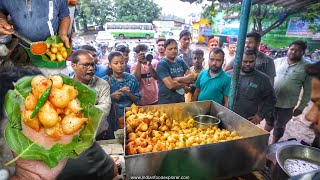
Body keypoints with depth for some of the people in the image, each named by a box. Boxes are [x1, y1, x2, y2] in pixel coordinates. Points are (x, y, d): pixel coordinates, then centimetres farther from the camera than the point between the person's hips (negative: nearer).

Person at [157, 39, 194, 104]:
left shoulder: (181, 61, 4)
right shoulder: (161, 64, -15)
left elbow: (191, 76, -2)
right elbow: (171, 85, -23)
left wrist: (177, 79, -17)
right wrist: (184, 83, -7)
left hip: (181, 100, 6)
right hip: (166, 102, -6)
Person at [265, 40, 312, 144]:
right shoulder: (278, 61, 1)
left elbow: (307, 90, -2)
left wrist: (301, 107, -3)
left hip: (287, 105, -2)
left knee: (279, 127, 15)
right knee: (269, 123, 22)